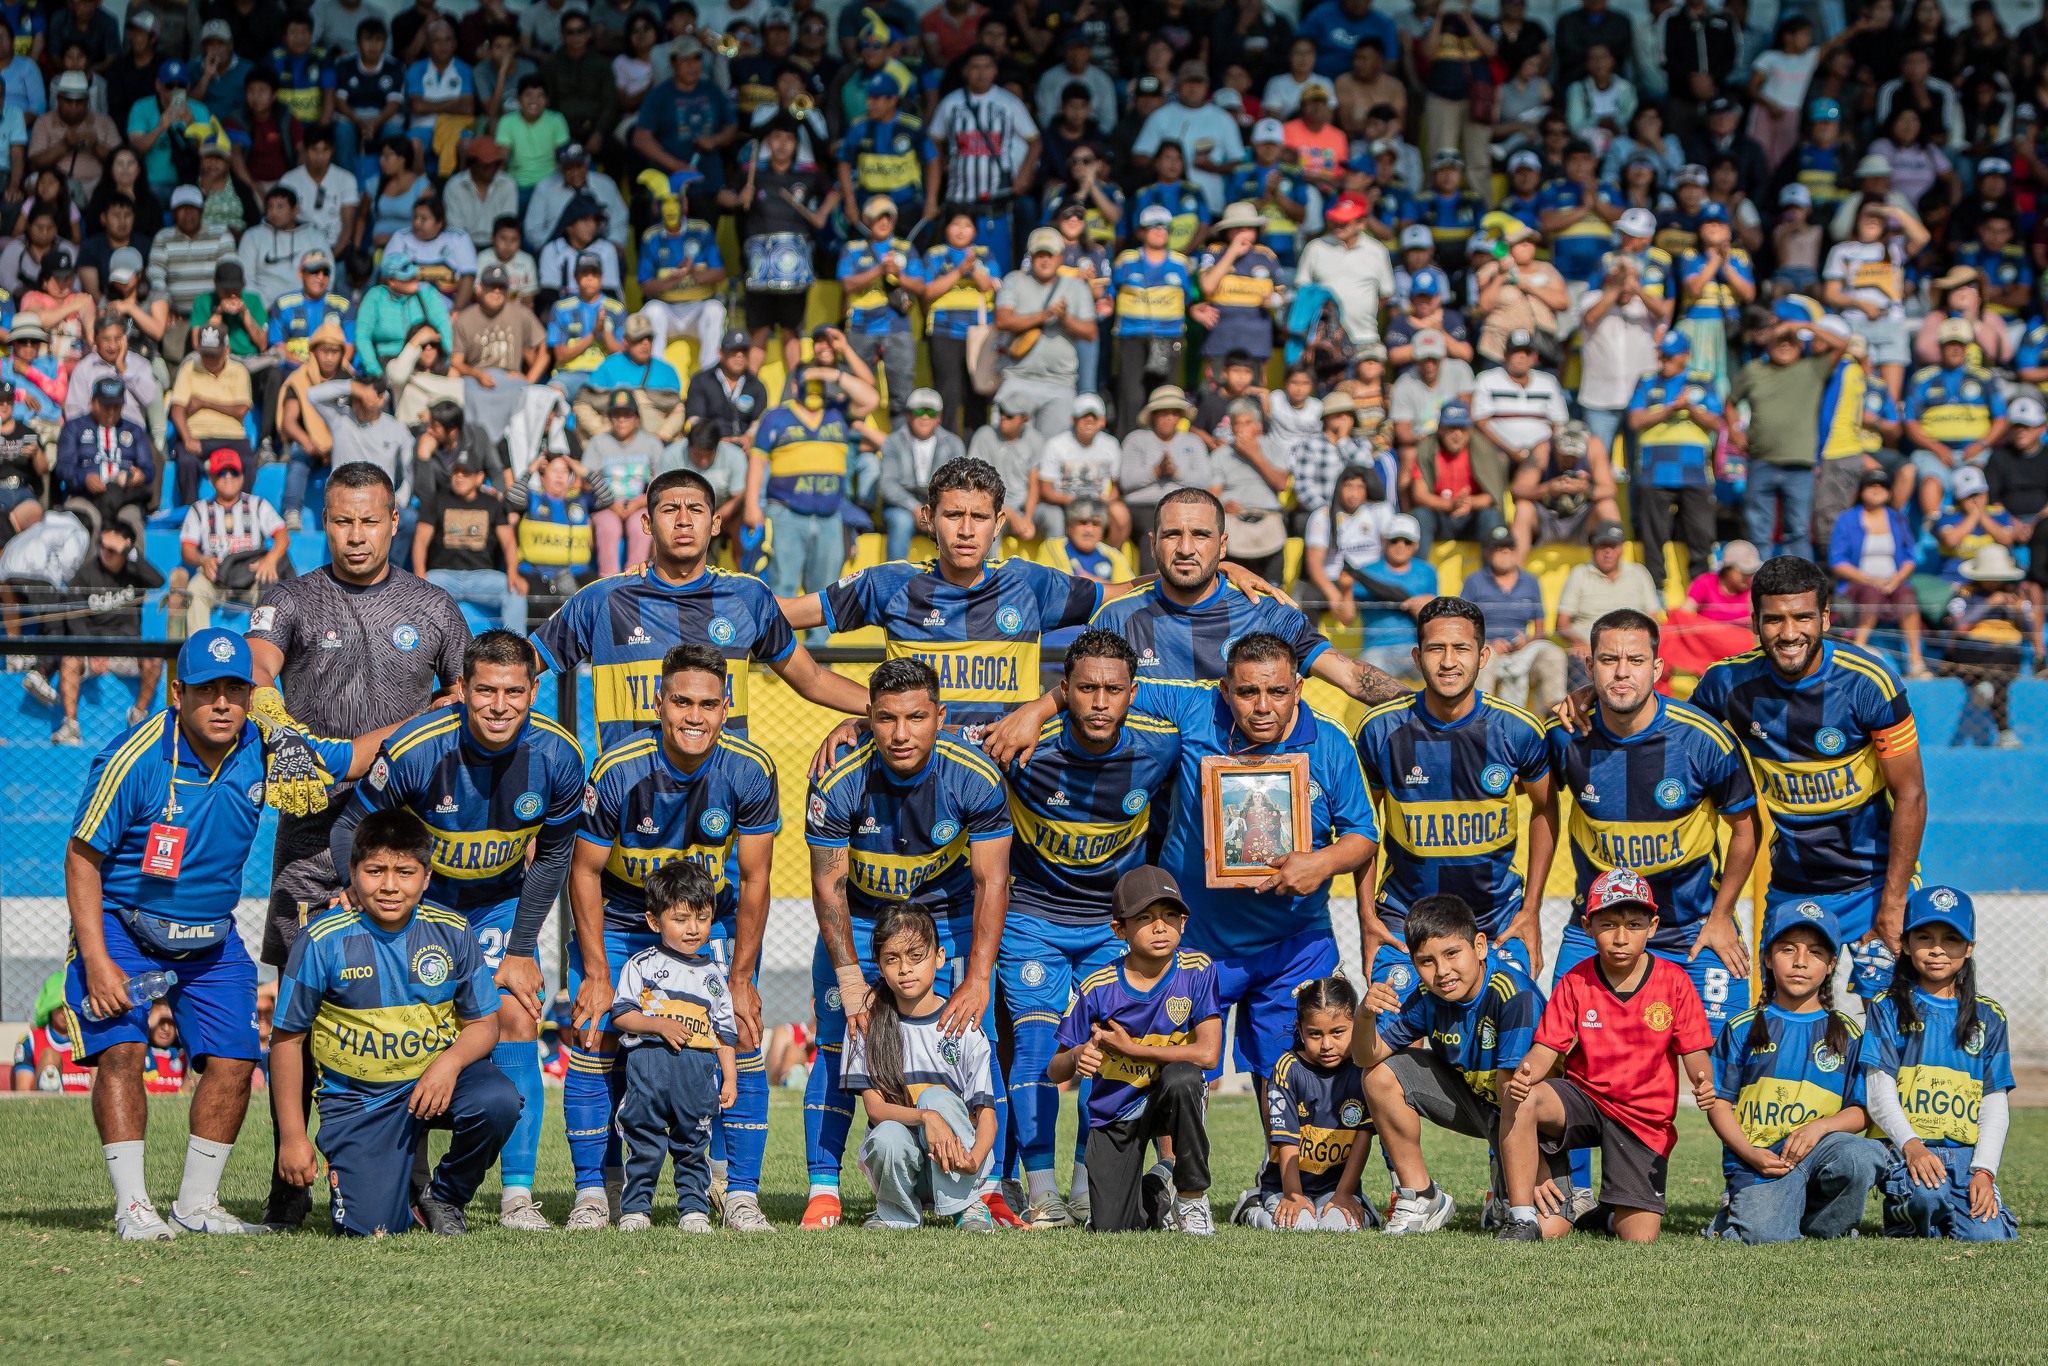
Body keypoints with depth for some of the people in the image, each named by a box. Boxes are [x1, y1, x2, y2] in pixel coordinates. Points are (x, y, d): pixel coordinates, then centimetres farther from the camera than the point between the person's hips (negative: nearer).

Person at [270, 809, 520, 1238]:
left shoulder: (452, 933, -5)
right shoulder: (324, 941, -12)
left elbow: (483, 1023, 2)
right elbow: (287, 1038, -3)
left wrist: (451, 1061, -22)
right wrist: (293, 1136, -4)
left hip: (436, 1078, 2)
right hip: (357, 1097, -2)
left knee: (498, 1101, -32)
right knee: (369, 1228, -18)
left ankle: (443, 1198, 0)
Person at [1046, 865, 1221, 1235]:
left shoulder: (1198, 971, -14)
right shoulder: (1097, 989, -13)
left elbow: (1208, 1054, -23)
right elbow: (1055, 1072, -8)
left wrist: (1129, 1048, -20)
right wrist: (1077, 1057, -33)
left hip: (1169, 1101, 0)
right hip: (1114, 1113, 0)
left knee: (1180, 1078, -37)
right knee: (1109, 1228, -13)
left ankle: (1192, 1196, -16)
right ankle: (1155, 1190, 26)